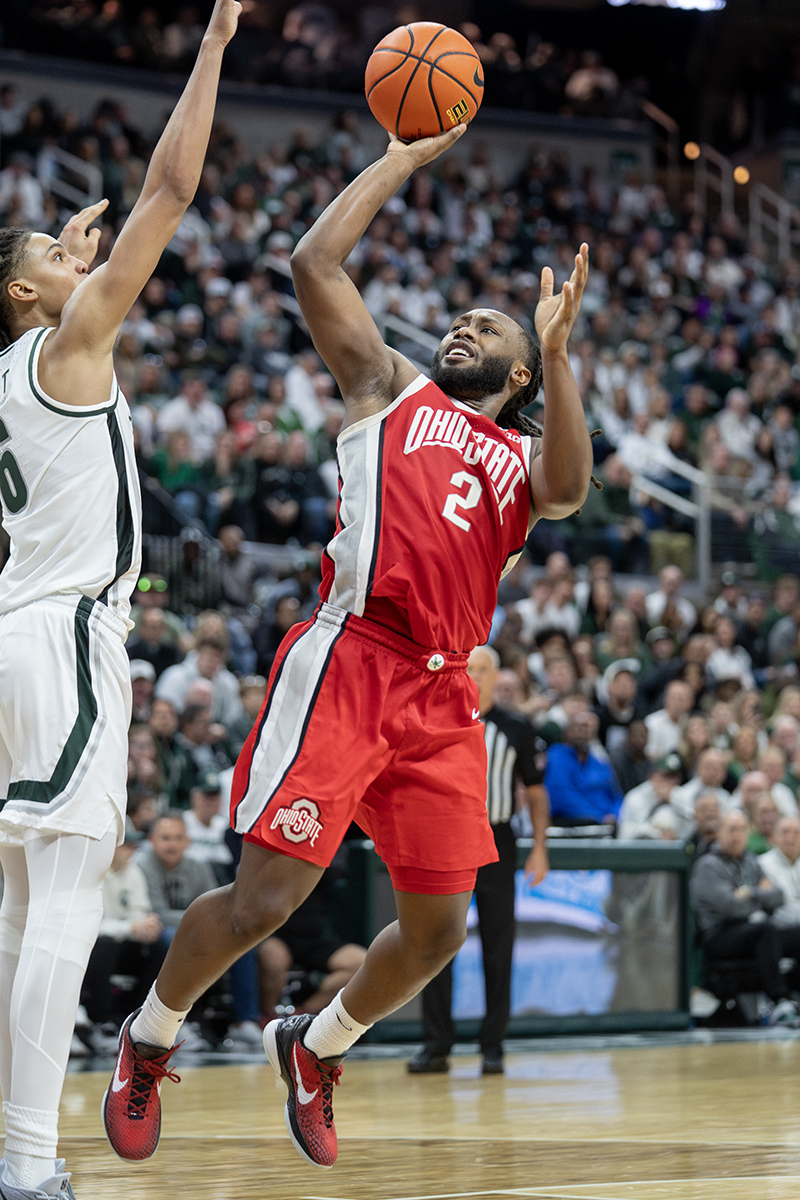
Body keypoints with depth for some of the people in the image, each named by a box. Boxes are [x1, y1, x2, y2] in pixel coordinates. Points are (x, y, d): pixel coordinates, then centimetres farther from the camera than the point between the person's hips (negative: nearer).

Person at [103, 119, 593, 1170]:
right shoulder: (392, 386, 15)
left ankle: (316, 1047, 31)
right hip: (349, 661, -4)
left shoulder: (526, 453, 21)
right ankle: (150, 1037, 16)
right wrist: (406, 157, 9)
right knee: (262, 901, -9)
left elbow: (568, 490, -4)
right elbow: (316, 262, 5)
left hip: (443, 693, 4)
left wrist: (557, 353, -12)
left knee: (437, 930, 5)